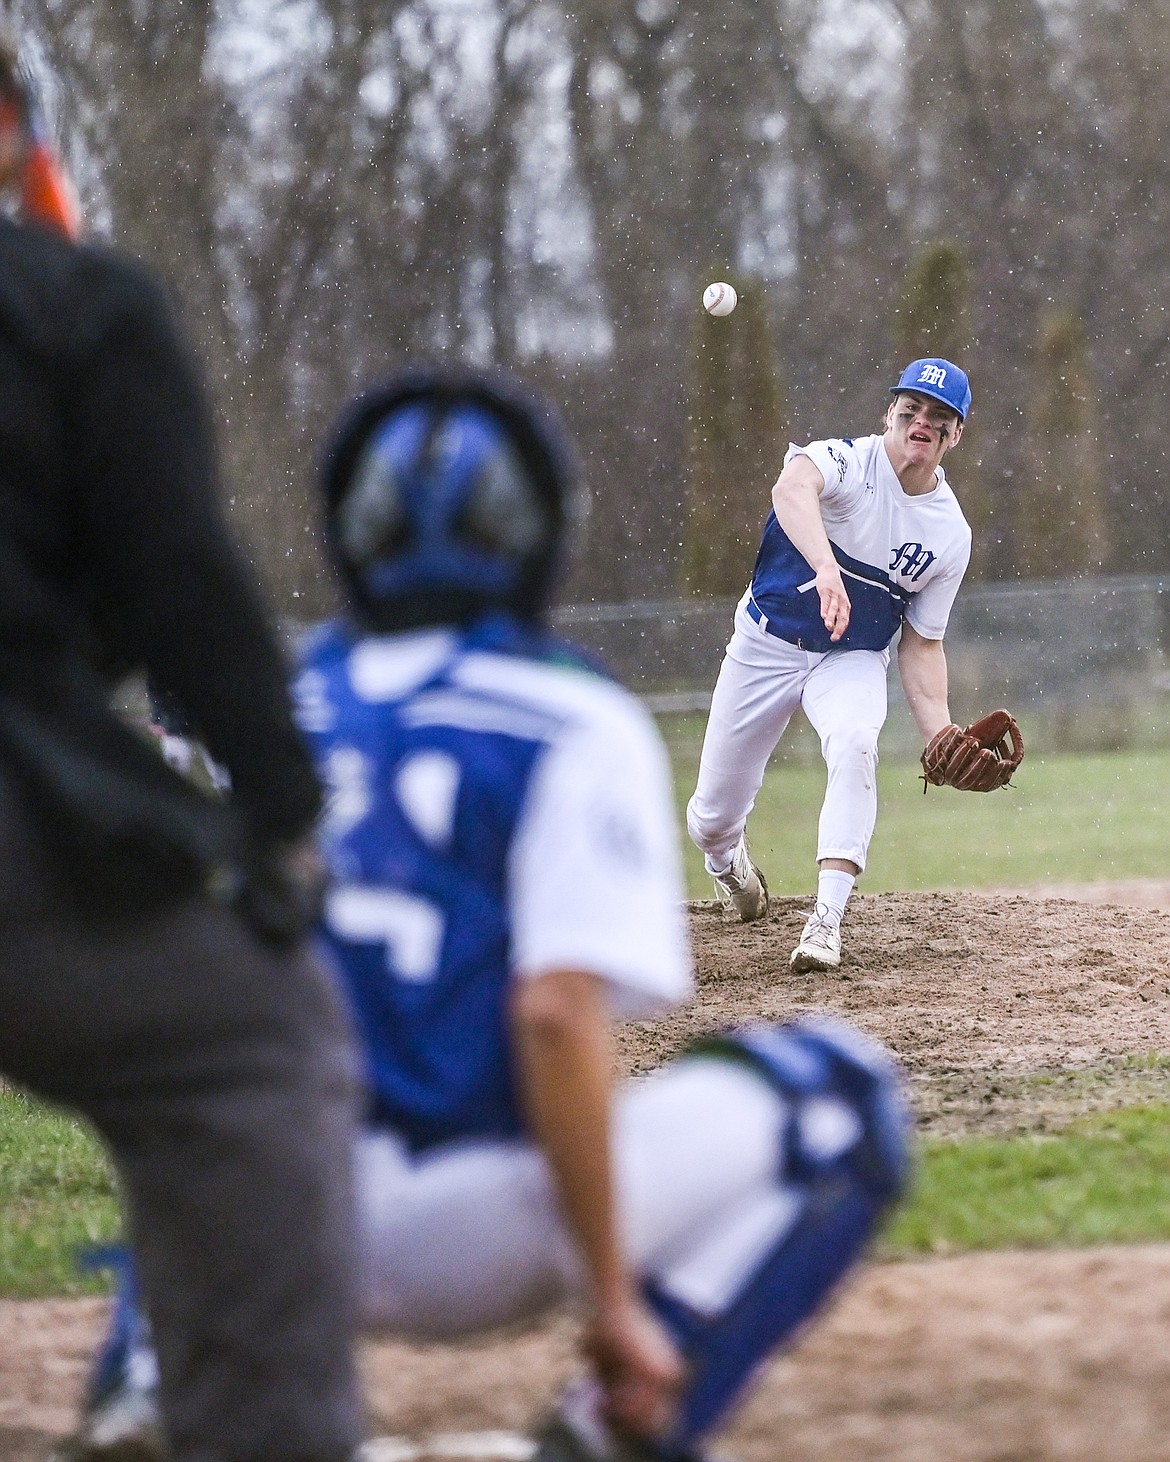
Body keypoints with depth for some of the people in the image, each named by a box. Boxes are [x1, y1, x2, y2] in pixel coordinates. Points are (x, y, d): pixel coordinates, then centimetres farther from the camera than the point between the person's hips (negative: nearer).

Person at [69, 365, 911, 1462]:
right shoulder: (571, 724, -5)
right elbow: (554, 1015, -17)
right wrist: (613, 1305, -12)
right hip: (460, 1238, -5)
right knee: (837, 1095, 8)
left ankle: (152, 1372, 9)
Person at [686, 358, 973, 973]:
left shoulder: (950, 534, -7)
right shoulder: (847, 461, -20)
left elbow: (921, 644, 1)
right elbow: (792, 489, -45)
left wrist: (941, 732, -15)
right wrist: (826, 568, -63)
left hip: (852, 661, 2)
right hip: (767, 643, -2)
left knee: (855, 744, -33)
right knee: (713, 817, 4)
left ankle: (826, 921, -34)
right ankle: (726, 858, 44)